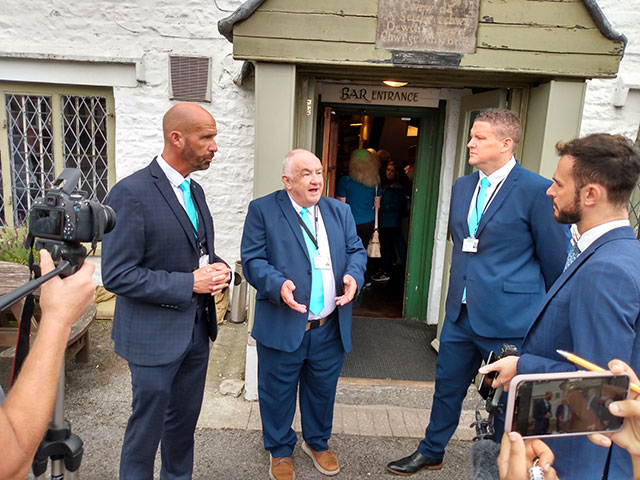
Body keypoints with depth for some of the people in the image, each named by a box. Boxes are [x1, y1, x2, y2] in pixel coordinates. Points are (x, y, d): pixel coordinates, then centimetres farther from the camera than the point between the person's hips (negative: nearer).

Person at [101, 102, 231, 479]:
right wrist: (189, 283, -22)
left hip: (198, 328, 7)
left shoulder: (195, 190, 7)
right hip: (154, 335, -7)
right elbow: (117, 275, -20)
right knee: (147, 427, 11)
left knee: (185, 420, 22)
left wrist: (218, 269, -5)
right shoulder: (131, 194, -19)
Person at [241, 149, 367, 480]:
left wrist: (353, 275, -12)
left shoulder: (340, 211, 9)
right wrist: (278, 285, -27)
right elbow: (252, 260, -10)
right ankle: (280, 450, 39)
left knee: (323, 390, 21)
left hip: (330, 329, 4)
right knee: (278, 394, 14)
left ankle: (317, 443, 46)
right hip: (282, 327, -4)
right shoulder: (262, 210, -6)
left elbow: (356, 251, 10)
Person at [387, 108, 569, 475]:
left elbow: (556, 262, -7)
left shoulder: (538, 190, -14)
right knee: (447, 387, 21)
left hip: (508, 319, -6)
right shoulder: (462, 186, 7)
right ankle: (431, 453, 43)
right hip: (460, 312, 7)